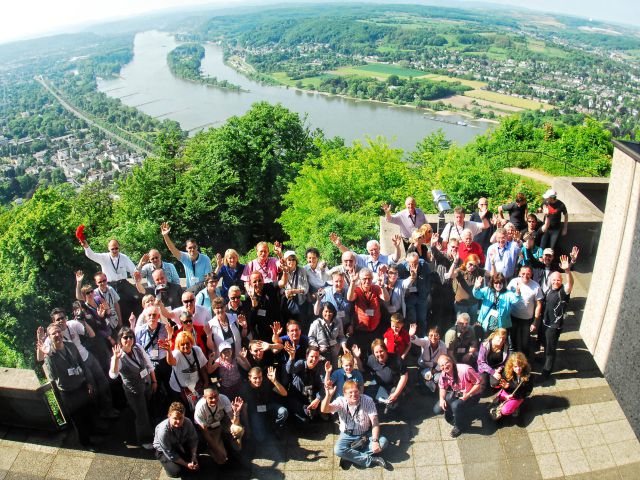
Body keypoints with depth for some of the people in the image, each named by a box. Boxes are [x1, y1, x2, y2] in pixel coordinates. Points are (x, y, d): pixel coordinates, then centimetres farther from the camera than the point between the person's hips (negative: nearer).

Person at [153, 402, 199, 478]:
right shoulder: (163, 431, -36)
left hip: (181, 446, 3)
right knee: (175, 471, -21)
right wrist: (186, 464, -22)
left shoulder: (187, 422, -28)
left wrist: (194, 456, -19)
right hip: (164, 451, -3)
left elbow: (193, 439, -9)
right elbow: (169, 454, -26)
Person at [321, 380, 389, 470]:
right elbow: (324, 410, -28)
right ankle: (371, 460, -20)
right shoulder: (341, 401, -13)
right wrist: (328, 395, -47)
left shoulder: (368, 400, -15)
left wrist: (375, 441, -32)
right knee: (338, 450, -31)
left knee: (383, 442, -27)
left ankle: (350, 456, -21)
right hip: (347, 436, 0)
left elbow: (374, 422, -18)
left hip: (365, 435, 1)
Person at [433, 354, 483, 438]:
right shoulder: (444, 374, -12)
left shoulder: (465, 370, -32)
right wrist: (442, 399, -15)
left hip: (472, 395, -6)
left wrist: (468, 395, -32)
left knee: (456, 405, -35)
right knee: (437, 409, -7)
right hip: (456, 394, 6)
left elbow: (479, 383, -24)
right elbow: (443, 387, 4)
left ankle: (460, 426, -4)